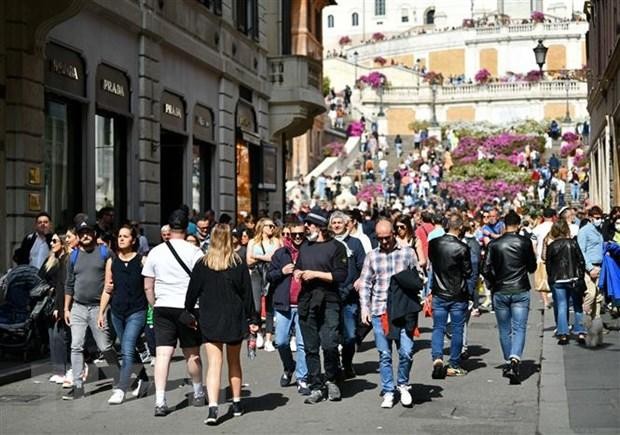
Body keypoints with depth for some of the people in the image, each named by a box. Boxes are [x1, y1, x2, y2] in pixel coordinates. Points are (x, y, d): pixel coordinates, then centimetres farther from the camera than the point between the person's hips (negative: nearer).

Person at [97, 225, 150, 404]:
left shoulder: (142, 261, -4)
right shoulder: (111, 262, 7)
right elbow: (107, 290, 11)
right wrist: (101, 312, 7)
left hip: (137, 312, -5)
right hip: (117, 312, 5)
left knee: (127, 350, -13)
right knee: (128, 351, 15)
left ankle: (120, 389, -12)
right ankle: (143, 380, 33)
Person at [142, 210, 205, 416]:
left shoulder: (156, 252, 4)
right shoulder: (194, 251, -5)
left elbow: (148, 286, 6)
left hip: (163, 308, 2)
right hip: (188, 307, -1)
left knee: (162, 354, -2)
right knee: (192, 353, 13)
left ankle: (160, 402, -9)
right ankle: (198, 395, 29)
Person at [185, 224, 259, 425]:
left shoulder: (202, 265, -4)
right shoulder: (239, 265, -4)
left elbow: (192, 292, 0)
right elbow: (247, 294, 0)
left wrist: (189, 315, 13)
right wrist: (252, 319, 6)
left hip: (209, 320, -1)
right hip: (234, 319, 1)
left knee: (214, 363, -5)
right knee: (234, 362, 17)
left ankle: (213, 408, -19)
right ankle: (237, 404, 26)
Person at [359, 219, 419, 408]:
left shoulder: (407, 252, 6)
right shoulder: (372, 256, 10)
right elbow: (365, 283, 12)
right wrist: (364, 307, 2)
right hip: (379, 312, 1)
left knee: (406, 352, -7)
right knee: (384, 355, 5)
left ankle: (403, 385, 17)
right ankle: (388, 392, 15)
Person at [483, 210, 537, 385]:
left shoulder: (494, 244, -3)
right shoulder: (525, 242, -5)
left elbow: (486, 270, -3)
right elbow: (532, 267, 3)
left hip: (500, 292, 1)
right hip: (520, 291, -1)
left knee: (504, 330, 14)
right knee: (519, 329, -3)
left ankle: (508, 363, 23)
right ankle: (515, 361, -22)